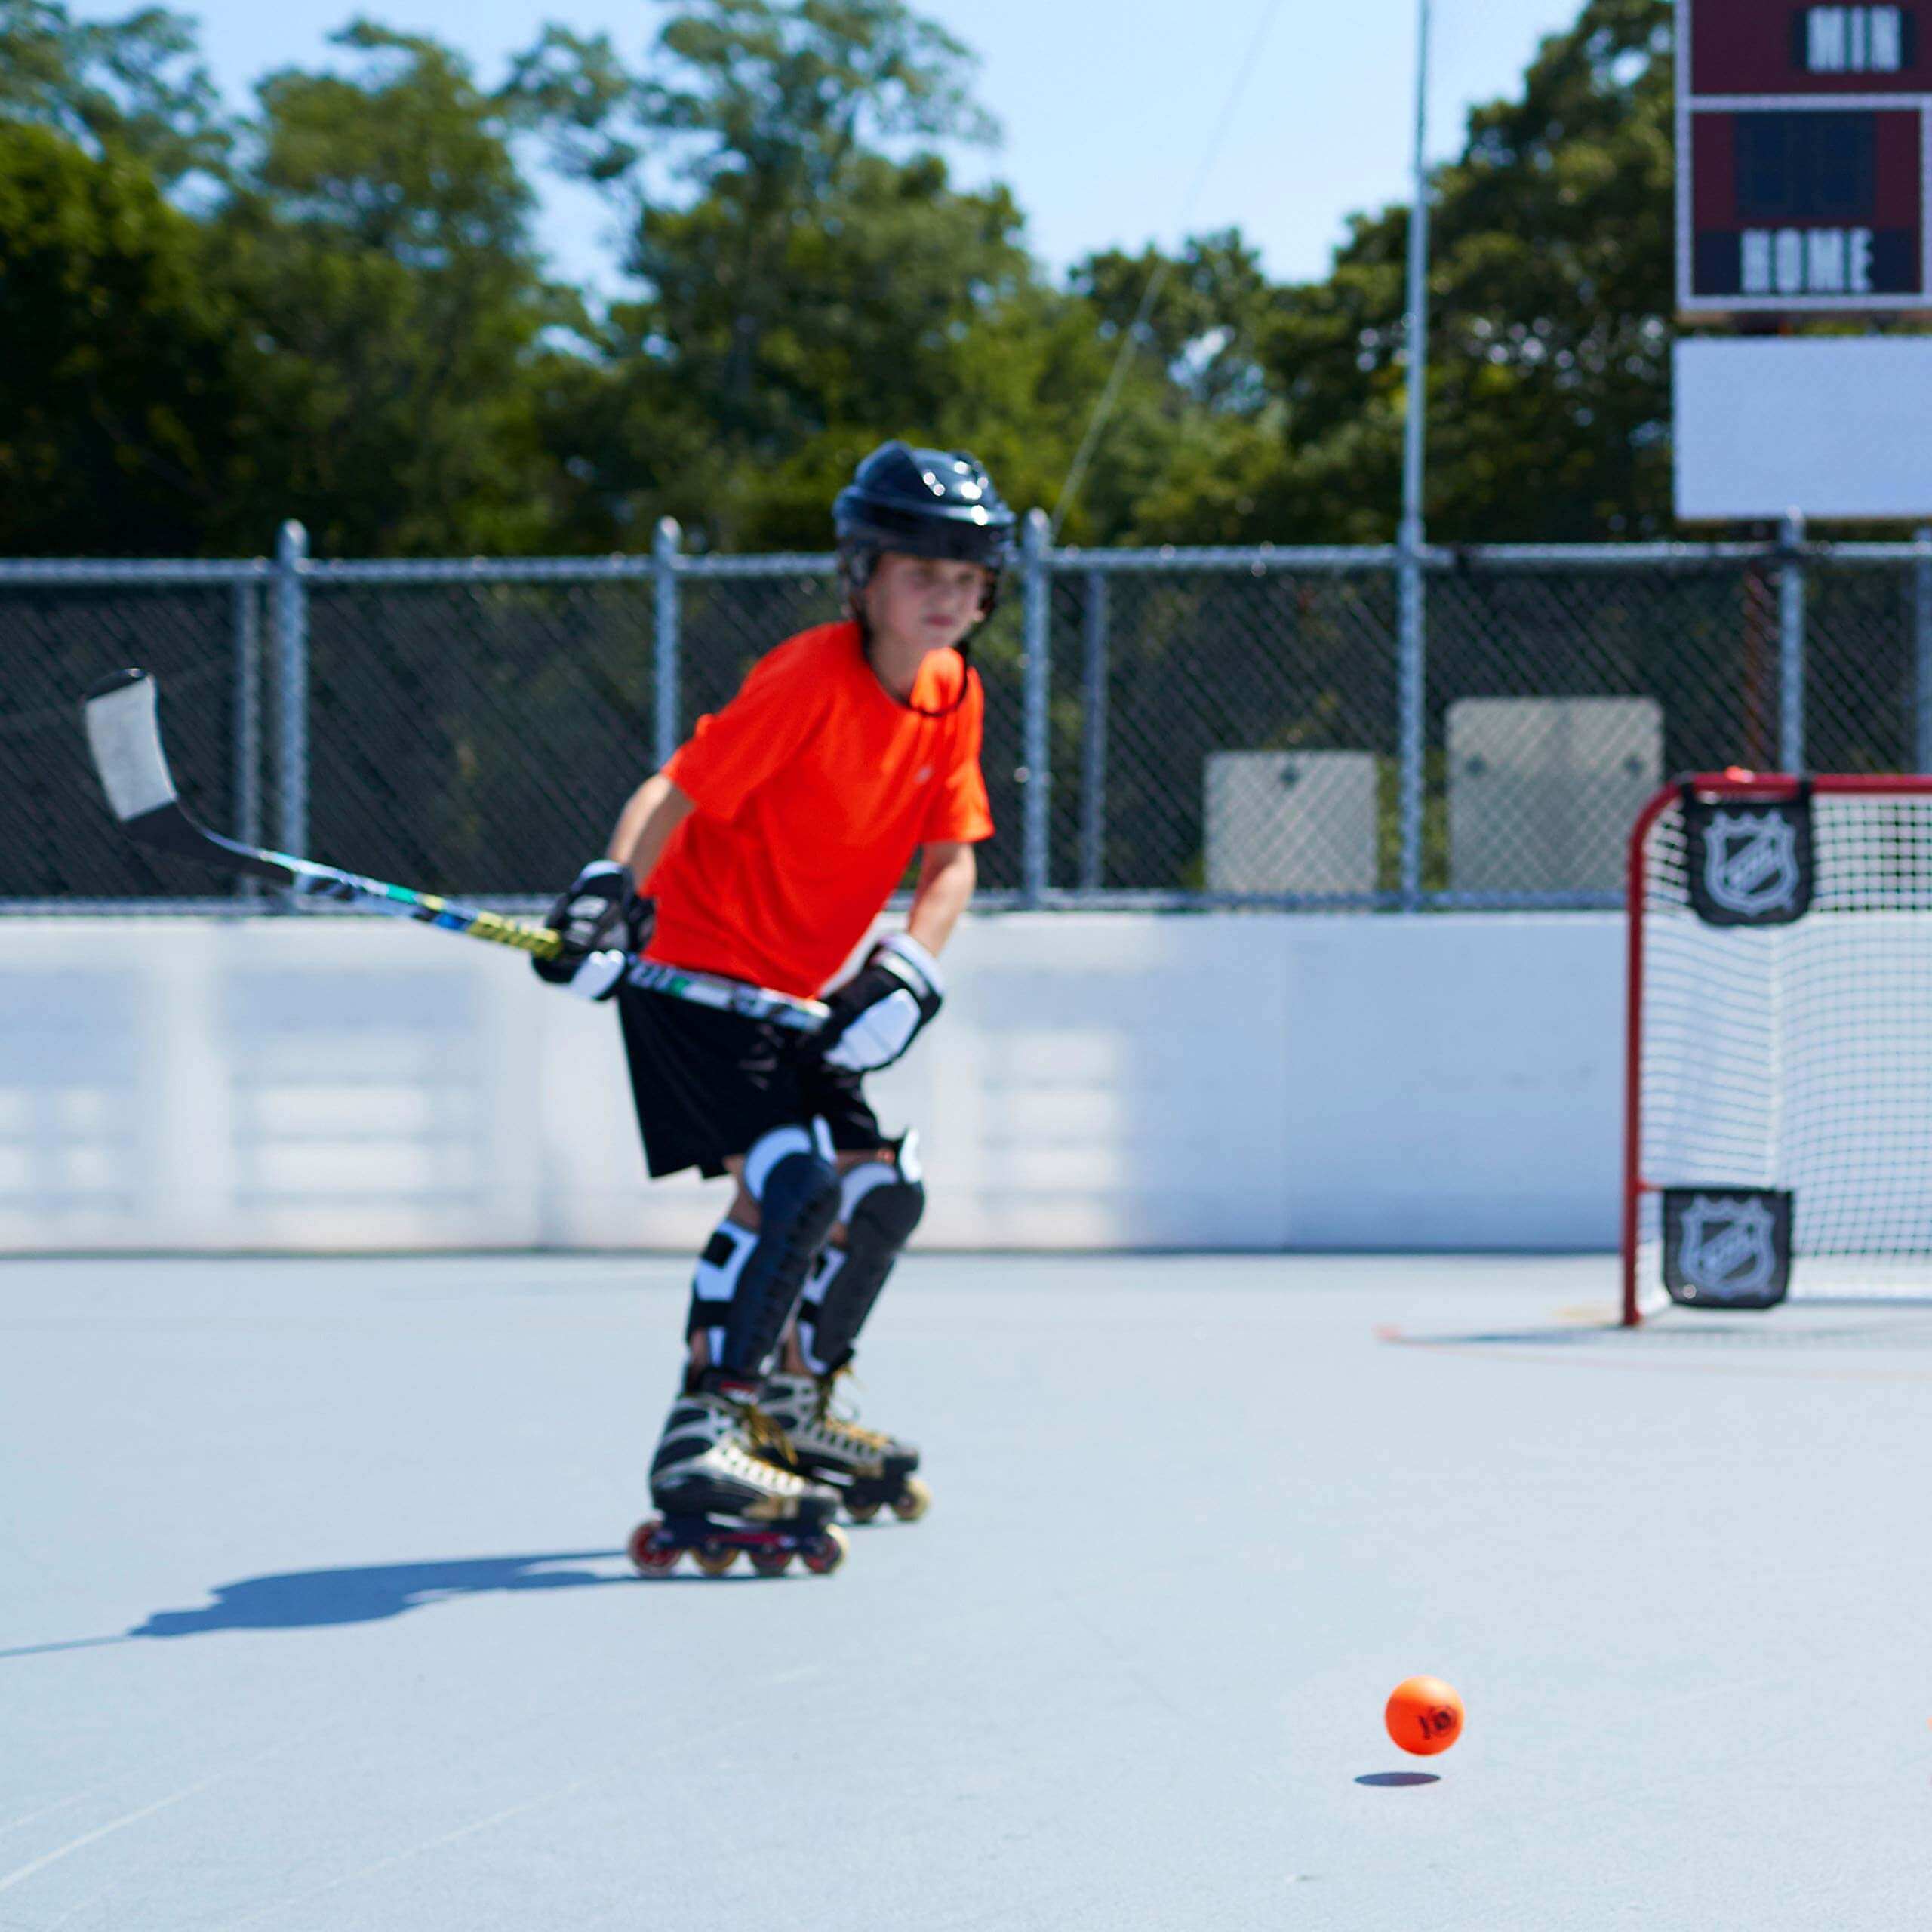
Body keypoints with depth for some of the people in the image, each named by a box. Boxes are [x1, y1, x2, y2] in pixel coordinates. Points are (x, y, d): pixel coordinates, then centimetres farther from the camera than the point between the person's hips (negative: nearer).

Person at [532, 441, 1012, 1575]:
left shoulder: (954, 699, 1)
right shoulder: (808, 682, -21)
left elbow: (952, 857, 1)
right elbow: (680, 790, -23)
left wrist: (908, 970, -15)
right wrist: (612, 893, -38)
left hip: (796, 995, 8)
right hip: (693, 968, -8)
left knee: (885, 1191, 9)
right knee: (791, 1183, -23)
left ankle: (792, 1414, 28)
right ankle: (699, 1444, -20)